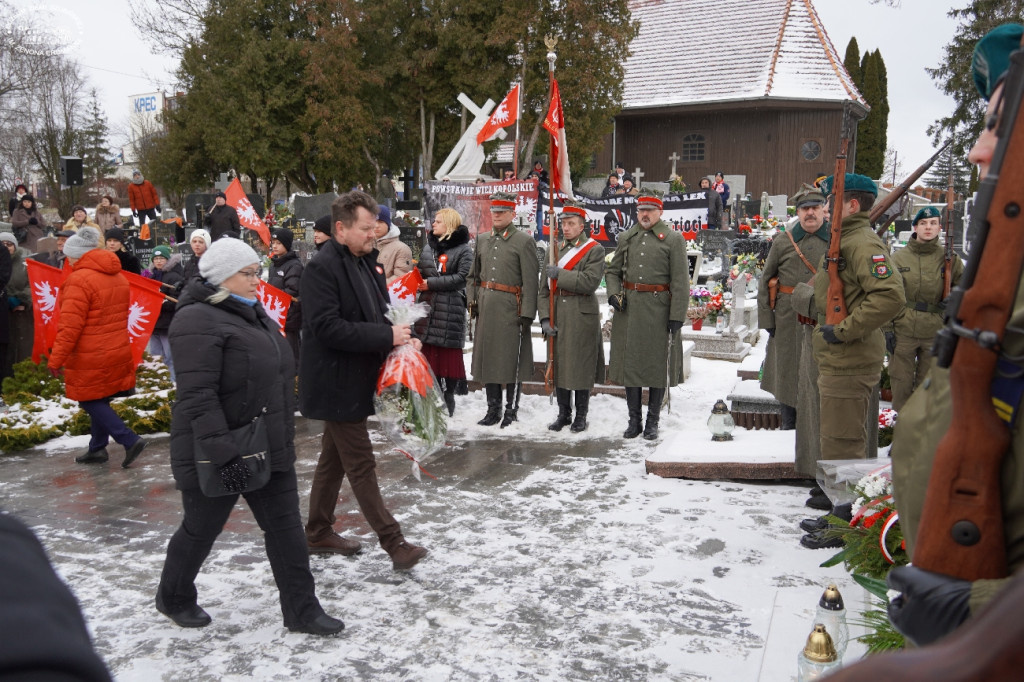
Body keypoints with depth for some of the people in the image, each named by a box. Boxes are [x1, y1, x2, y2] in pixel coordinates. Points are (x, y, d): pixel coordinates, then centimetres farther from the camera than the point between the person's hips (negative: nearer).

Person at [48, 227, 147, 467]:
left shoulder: (80, 279, -17)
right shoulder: (118, 277, 11)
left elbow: (70, 326, -20)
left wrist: (56, 358, -16)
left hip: (90, 358, -8)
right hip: (116, 351, 8)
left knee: (91, 401, 1)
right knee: (99, 400, 17)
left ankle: (130, 440, -8)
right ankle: (97, 448, 24)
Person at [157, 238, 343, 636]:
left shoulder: (253, 314, 12)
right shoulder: (199, 322, -19)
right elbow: (197, 396, -26)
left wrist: (284, 437, 22)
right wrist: (222, 452, -30)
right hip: (218, 454, -8)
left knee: (286, 529, 9)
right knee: (201, 530, 12)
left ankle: (301, 611, 19)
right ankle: (173, 599, 38)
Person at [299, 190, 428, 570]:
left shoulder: (367, 262, 10)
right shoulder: (322, 267, -17)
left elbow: (378, 313, 19)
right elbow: (326, 327, -24)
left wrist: (403, 335, -2)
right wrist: (386, 336, -23)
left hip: (355, 381, 9)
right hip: (335, 384, -9)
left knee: (334, 460, 18)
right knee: (361, 464, -3)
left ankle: (318, 533, 31)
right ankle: (393, 543, 2)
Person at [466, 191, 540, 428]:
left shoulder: (524, 241, -4)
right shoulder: (482, 240, 14)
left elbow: (531, 281, -9)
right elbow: (473, 274, 21)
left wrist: (527, 313, -14)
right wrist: (472, 300, 8)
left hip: (511, 308, -6)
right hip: (486, 308, 6)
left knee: (511, 360, 0)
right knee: (487, 357, 9)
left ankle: (511, 411, 11)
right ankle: (493, 409, 20)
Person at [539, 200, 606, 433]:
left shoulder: (595, 249, -2)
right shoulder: (555, 249, 12)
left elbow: (590, 282, -16)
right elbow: (544, 287, 8)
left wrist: (560, 273, -16)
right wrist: (545, 317, -1)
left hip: (582, 317, -5)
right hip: (557, 317, 5)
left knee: (582, 366, 2)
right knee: (559, 365, 9)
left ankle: (581, 415, 14)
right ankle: (563, 413, 21)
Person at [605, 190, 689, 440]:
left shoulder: (673, 238, -1)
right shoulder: (626, 238, 11)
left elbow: (680, 281, -6)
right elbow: (612, 271, 18)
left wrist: (677, 316, -12)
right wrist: (613, 294, -2)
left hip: (658, 311, -3)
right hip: (628, 309, 4)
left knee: (657, 364, 3)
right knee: (629, 362, 7)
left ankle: (653, 421, 16)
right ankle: (634, 419, 18)